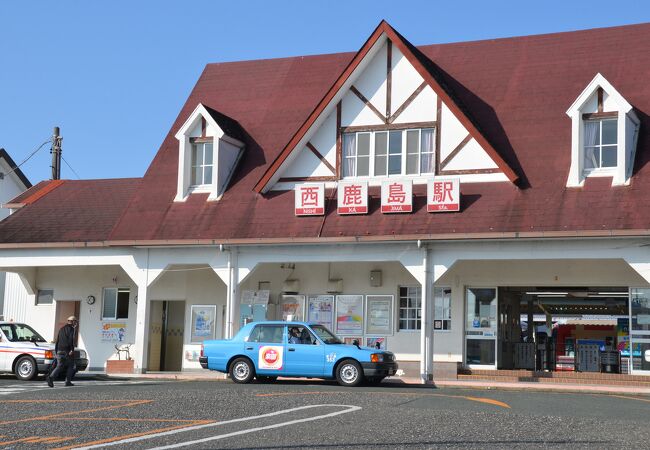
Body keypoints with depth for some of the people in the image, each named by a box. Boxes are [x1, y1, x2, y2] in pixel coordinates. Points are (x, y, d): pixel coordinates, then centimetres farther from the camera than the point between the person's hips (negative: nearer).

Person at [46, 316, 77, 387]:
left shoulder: (62, 328, 20)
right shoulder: (71, 328, -4)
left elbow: (57, 340, 21)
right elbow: (71, 340, -17)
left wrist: (56, 351, 25)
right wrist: (72, 350, -19)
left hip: (59, 351, 6)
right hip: (67, 350, -6)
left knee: (59, 366, 2)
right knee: (71, 366, 8)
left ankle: (51, 377, -20)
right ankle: (68, 381, 5)